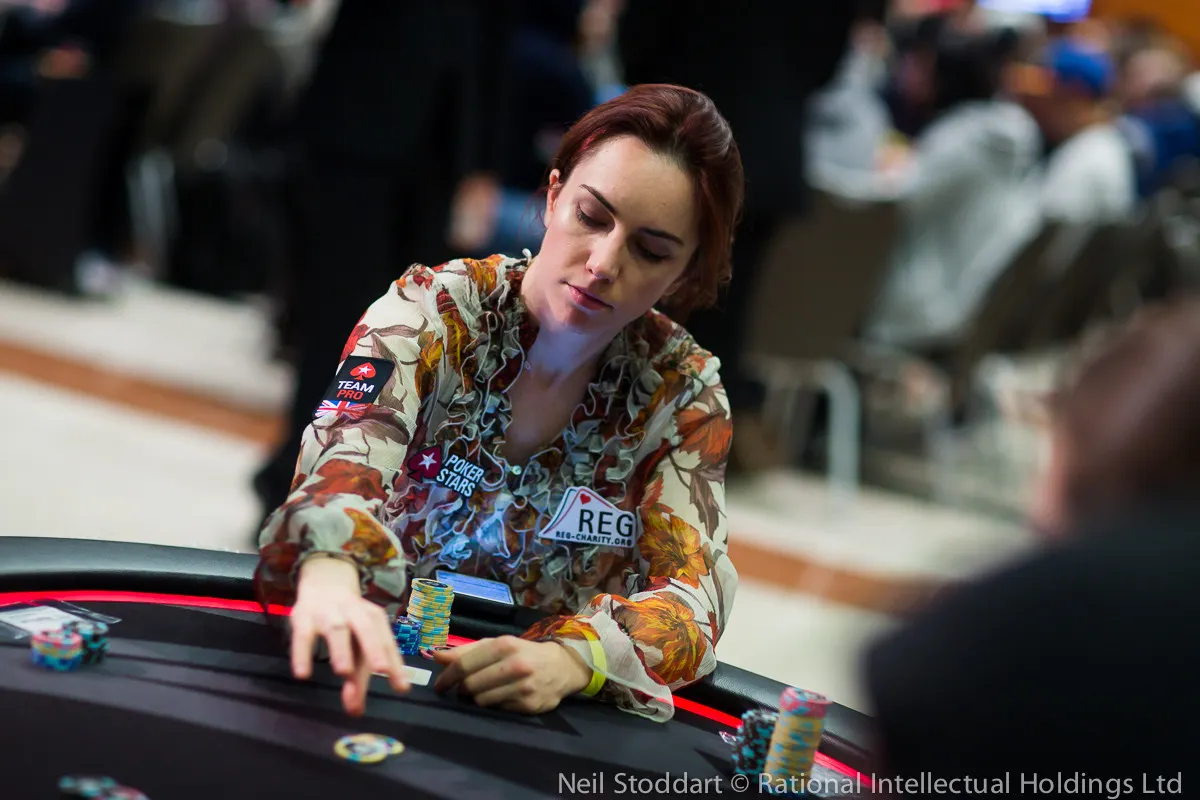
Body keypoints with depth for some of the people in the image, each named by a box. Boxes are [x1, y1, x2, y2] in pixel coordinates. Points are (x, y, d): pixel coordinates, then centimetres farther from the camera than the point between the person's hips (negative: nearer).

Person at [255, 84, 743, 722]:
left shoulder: (684, 390, -3)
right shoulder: (432, 311, -9)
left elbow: (693, 595, -13)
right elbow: (345, 458, -26)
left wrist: (568, 659, -35)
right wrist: (330, 575, -49)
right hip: (380, 674, 0)